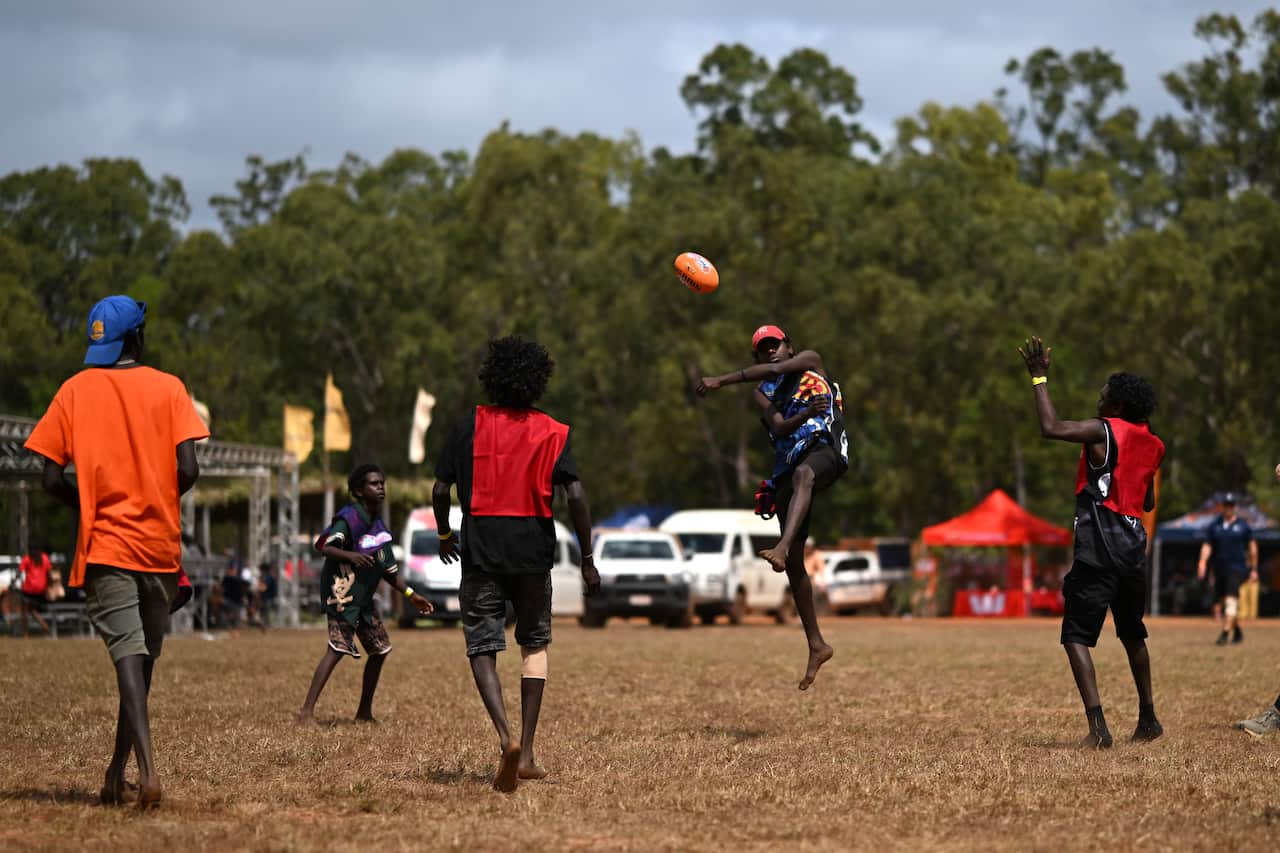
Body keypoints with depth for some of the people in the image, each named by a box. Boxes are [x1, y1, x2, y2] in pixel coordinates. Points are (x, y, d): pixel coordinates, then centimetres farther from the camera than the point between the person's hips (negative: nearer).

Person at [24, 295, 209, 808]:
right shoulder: (167, 388, 2)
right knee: (144, 657, 15)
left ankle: (146, 769, -31)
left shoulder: (75, 391, 3)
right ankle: (117, 774, 21)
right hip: (160, 544, 1)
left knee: (128, 655, -12)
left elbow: (52, 479, 0)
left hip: (104, 543, -1)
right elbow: (187, 470, -7)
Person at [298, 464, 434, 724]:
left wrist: (411, 595, 16)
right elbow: (323, 545, -23)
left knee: (380, 649, 10)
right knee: (338, 648, -20)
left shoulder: (378, 524, 14)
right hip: (342, 593, -9)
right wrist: (350, 556, -37)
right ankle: (307, 710, -23)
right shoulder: (349, 518, -13)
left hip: (364, 596, 9)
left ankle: (364, 712, 22)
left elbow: (389, 569, 20)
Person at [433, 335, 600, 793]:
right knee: (535, 644, 17)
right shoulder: (551, 432, 1)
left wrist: (444, 534, 19)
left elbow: (440, 490, 0)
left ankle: (506, 738, -21)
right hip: (534, 551, 1)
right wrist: (587, 558, -1)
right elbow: (575, 494, -9)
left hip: (480, 552, -1)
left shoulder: (468, 425, 2)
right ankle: (527, 752, 9)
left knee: (482, 647, 3)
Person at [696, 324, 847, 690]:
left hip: (824, 445, -5)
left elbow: (777, 368, -11)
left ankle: (782, 548, -68)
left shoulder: (810, 361, 10)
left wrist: (722, 381, -17)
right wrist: (805, 414, -24)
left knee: (802, 474, -44)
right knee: (794, 565, 1)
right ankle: (816, 646, 10)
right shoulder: (763, 392, 18)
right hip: (789, 463, 5)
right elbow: (779, 428, -2)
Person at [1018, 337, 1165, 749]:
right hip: (1135, 546, 7)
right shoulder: (1152, 445, 13)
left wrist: (1040, 378, -9)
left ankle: (1097, 725, -20)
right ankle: (1148, 718, 34)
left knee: (1076, 635, -5)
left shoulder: (1103, 432, -8)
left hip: (1098, 549, -7)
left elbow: (1051, 427, -20)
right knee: (1132, 633, 25)